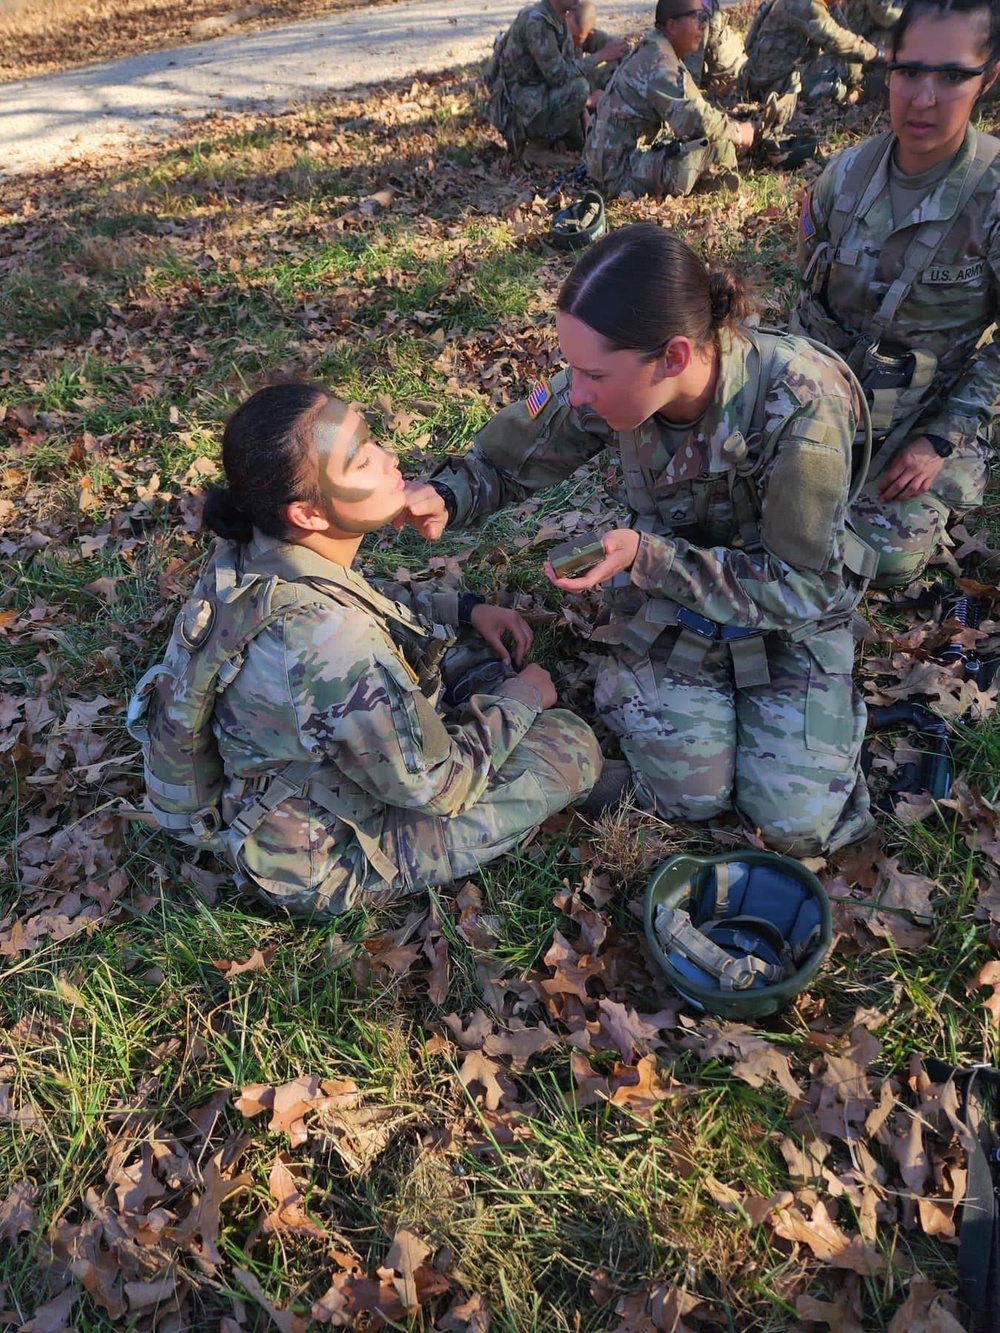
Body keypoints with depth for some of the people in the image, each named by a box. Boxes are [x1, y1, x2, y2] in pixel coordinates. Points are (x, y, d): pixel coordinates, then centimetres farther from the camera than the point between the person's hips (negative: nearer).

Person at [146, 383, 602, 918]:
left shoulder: (252, 549, -15)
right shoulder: (333, 648, -41)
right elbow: (435, 786, -25)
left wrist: (464, 606, -2)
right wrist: (519, 699, -9)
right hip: (330, 858, -7)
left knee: (487, 655, 15)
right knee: (571, 747, -6)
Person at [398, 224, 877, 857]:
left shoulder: (802, 406, -33)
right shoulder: (612, 382, -22)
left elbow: (801, 585, -26)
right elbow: (505, 461, -7)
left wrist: (648, 558, -35)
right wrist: (444, 497, -31)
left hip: (793, 613, -1)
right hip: (670, 603, 2)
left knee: (798, 822, -7)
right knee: (690, 796, -12)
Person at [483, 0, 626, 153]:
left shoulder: (559, 20, 5)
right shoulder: (535, 22, -24)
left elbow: (571, 66, 9)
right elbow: (559, 76, -25)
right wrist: (601, 55, -19)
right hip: (516, 110, -9)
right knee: (578, 88, -24)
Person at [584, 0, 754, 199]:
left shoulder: (652, 53, 15)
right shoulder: (659, 63, -17)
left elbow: (682, 116, 23)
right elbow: (695, 119, -27)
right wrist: (737, 132, -11)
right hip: (623, 173, -11)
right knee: (721, 145, -22)